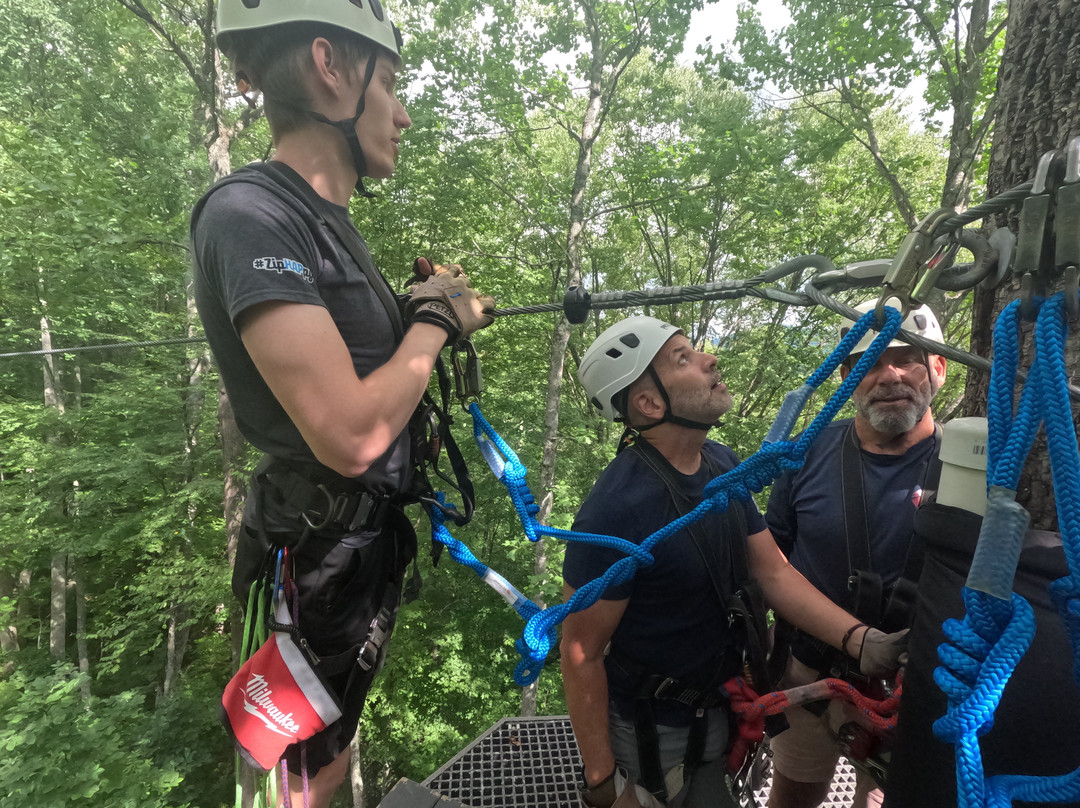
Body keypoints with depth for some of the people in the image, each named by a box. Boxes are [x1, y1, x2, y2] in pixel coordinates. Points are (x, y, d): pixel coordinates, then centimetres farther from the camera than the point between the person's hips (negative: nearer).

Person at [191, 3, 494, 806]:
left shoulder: (329, 223, 8)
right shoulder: (251, 213, -22)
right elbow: (351, 436, -31)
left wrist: (442, 309, -2)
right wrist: (434, 319, -16)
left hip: (370, 539, 8)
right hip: (321, 562, -8)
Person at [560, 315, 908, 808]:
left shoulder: (724, 465, -5)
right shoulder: (616, 509, -31)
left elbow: (774, 572, -4)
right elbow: (581, 655, -23)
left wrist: (860, 640, -17)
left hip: (716, 708, 7)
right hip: (654, 736, -7)